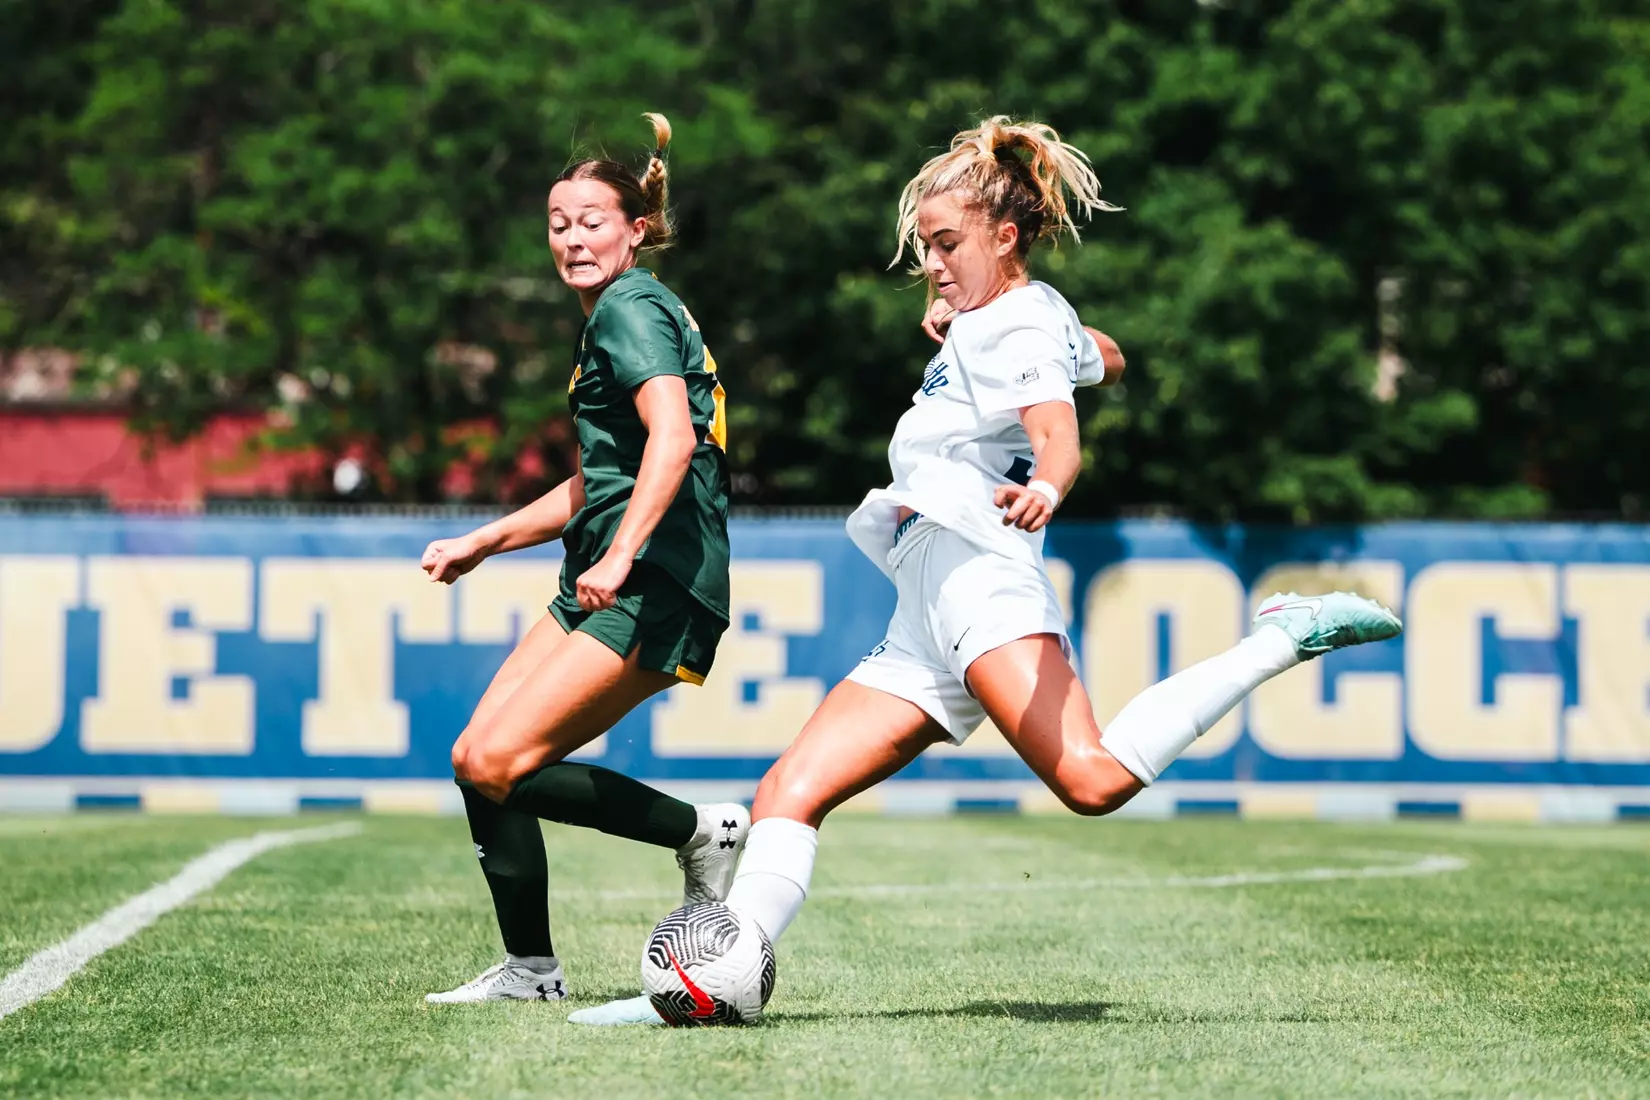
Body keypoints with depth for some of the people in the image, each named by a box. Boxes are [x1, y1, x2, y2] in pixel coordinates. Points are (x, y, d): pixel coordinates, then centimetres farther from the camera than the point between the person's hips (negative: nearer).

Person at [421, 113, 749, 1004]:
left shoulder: (631, 309, -8)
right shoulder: (610, 319, 23)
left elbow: (672, 437, -25)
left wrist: (620, 555, -34)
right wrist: (481, 543, 31)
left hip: (656, 592, -10)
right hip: (604, 588, 10)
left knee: (497, 762, -16)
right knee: (477, 759, 2)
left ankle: (703, 832, -5)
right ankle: (530, 970, 7)